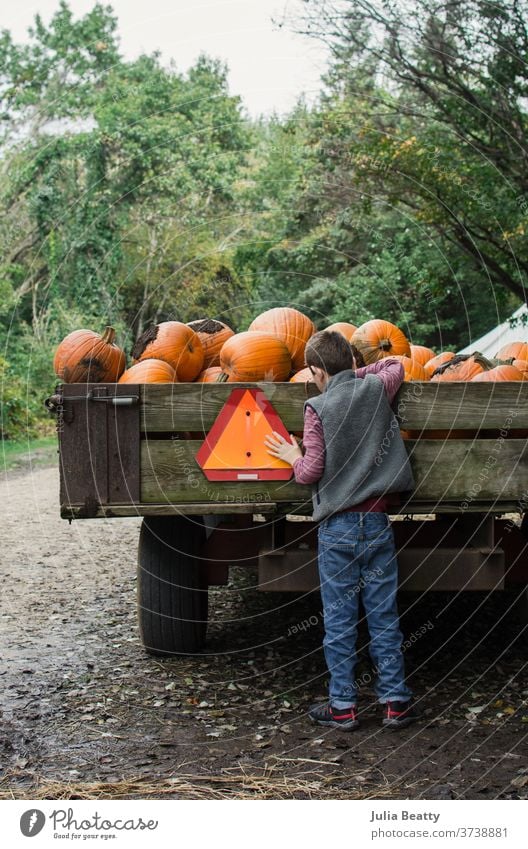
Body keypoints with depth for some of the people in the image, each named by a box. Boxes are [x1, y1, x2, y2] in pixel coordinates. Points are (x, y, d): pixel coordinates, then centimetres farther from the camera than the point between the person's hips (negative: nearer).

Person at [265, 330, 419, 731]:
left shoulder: (318, 407, -8)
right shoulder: (376, 389, 2)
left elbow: (311, 472, -9)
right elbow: (396, 365, 25)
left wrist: (293, 457, 10)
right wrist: (356, 375, 21)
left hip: (337, 528, -3)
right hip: (377, 522, 3)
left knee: (339, 620, 5)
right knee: (384, 616, 9)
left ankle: (343, 705, 11)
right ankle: (396, 701, 12)